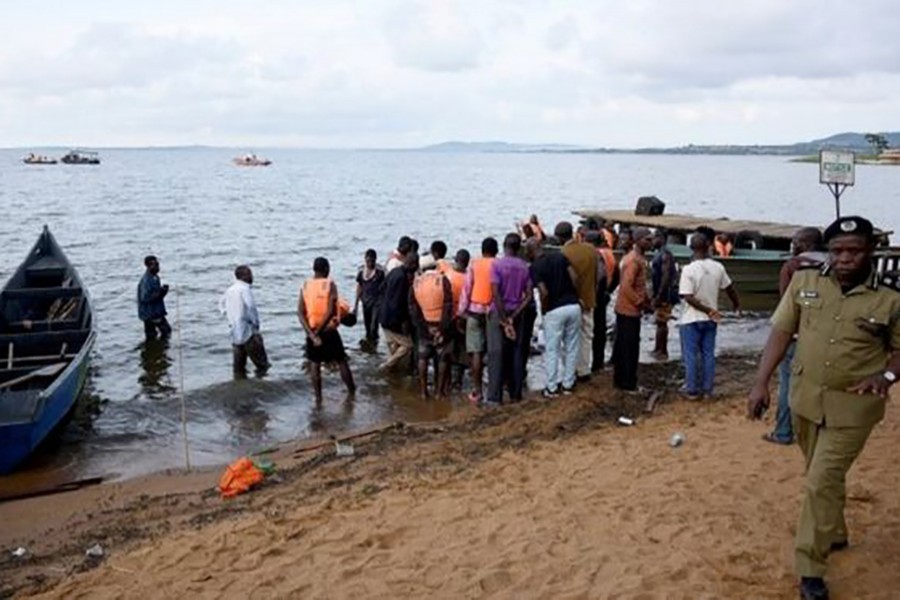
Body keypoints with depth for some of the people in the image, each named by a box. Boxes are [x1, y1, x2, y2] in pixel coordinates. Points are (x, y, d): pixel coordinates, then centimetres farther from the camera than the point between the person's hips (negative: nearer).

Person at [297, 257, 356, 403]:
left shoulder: (305, 286, -1)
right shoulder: (330, 285, -11)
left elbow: (300, 312, -8)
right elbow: (330, 312, -20)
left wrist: (312, 334, -13)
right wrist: (318, 332, -13)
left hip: (312, 331, 3)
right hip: (328, 331, -3)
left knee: (315, 364, 13)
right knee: (341, 361, 14)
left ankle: (318, 397, 15)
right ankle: (351, 390, 26)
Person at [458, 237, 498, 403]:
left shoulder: (474, 264, 1)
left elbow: (466, 289, 0)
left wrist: (461, 311, 7)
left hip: (475, 311, -1)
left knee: (476, 352, 1)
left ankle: (477, 390, 1)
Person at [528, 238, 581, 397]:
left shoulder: (535, 267, -8)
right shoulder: (560, 256, 6)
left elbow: (544, 293, -17)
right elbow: (575, 278, -2)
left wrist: (543, 310, -1)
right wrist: (575, 297, 8)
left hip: (554, 311, -5)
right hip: (573, 306, 5)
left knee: (552, 350, 7)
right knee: (572, 348, 13)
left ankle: (552, 387, 12)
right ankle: (568, 384, 22)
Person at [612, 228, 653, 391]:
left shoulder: (639, 258, 14)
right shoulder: (633, 260, -18)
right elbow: (626, 287, -24)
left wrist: (646, 300, 11)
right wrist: (642, 304, -17)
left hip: (627, 309, 10)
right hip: (629, 310, -10)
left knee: (623, 346, 14)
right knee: (630, 347, -3)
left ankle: (621, 380, 22)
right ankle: (628, 383, 4)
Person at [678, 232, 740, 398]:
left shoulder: (688, 269, -18)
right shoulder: (718, 267, -4)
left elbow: (688, 298, -21)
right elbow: (729, 289, 10)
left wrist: (708, 310, -13)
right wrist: (737, 304, 28)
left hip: (692, 319, -4)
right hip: (711, 319, 4)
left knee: (690, 355, 6)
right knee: (708, 354, 12)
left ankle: (692, 389, 11)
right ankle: (707, 389, 17)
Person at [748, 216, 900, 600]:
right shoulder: (805, 282, -4)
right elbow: (782, 331, -3)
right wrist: (761, 382, -9)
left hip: (852, 406, -3)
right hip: (805, 397, 4)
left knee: (822, 482, -7)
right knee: (823, 476, 21)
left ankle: (810, 568, 6)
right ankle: (833, 534, 46)